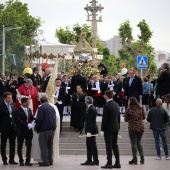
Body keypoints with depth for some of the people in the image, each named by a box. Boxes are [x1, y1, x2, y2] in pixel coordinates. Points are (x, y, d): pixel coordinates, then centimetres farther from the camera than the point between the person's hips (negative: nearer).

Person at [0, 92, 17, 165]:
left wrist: (15, 125, 4)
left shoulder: (13, 105, 5)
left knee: (12, 144, 6)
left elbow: (15, 115, 11)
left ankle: (11, 159, 13)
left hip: (12, 127, 5)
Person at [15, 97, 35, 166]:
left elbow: (32, 118, 13)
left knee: (29, 146, -3)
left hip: (28, 131, 5)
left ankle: (27, 161, 1)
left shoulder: (29, 110, 9)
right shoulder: (18, 111, -12)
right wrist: (28, 125, -30)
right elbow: (19, 121, -21)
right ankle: (21, 161, 18)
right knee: (20, 147, 7)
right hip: (21, 132, -5)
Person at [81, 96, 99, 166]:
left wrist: (89, 131, -24)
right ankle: (89, 160, 17)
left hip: (91, 130, -10)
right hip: (91, 130, 10)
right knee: (89, 145, 13)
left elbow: (90, 121, -23)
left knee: (92, 145, -4)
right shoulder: (92, 108, 13)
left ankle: (96, 161, 1)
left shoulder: (90, 109, -18)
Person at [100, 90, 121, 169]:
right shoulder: (116, 105, 10)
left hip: (108, 129, -8)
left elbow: (104, 119, -15)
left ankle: (109, 163, -5)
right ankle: (117, 163, 11)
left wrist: (102, 130, -11)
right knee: (115, 145, 11)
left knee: (109, 146, -5)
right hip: (115, 128, 8)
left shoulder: (107, 106, -15)